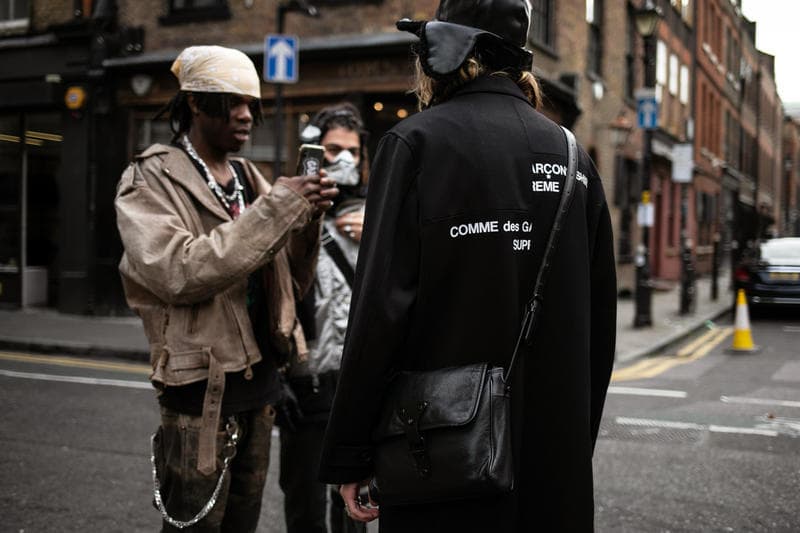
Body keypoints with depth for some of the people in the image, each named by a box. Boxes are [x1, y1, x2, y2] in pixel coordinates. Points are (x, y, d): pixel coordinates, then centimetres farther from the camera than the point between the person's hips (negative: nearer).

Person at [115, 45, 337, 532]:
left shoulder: (248, 179, 12)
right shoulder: (150, 181, -6)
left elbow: (291, 285, 11)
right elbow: (178, 274, -23)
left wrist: (306, 220, -7)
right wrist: (275, 209, -23)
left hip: (261, 380, 7)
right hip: (202, 387, -6)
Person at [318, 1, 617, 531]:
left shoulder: (417, 142, -8)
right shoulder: (572, 156, 7)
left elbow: (380, 307, -15)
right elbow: (600, 320, 8)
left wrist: (350, 454, -8)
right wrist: (579, 439, 18)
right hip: (555, 453, 5)